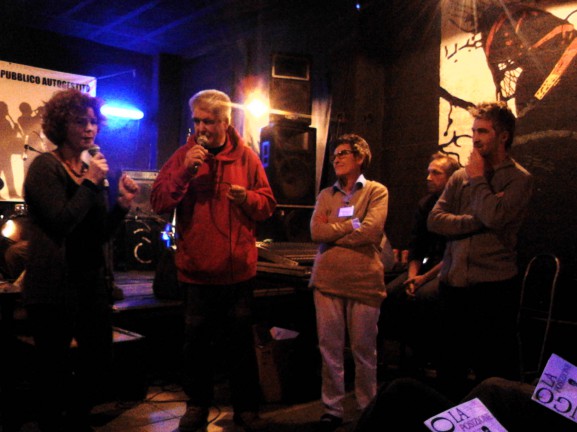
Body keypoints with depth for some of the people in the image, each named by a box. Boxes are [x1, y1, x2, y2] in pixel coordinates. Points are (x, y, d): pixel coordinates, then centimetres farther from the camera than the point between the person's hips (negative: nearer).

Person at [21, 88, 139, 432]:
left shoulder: (92, 171, 13)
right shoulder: (45, 167, -7)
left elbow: (101, 234, 11)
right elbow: (60, 222, -20)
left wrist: (122, 204, -4)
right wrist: (91, 184, -15)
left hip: (92, 280, 7)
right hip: (55, 285, -7)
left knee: (101, 358, 14)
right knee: (56, 368, 4)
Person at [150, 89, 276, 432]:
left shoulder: (246, 157, 2)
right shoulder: (183, 156, 0)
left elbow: (268, 206, 5)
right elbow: (159, 203, -9)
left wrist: (247, 197, -16)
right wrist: (185, 171, -20)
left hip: (239, 268, 0)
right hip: (197, 268, 0)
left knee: (241, 340, 10)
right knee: (197, 340, 11)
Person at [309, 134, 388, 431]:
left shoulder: (376, 191, 4)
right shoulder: (325, 195, 15)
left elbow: (371, 231, -13)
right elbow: (316, 232, -1)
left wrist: (332, 230, -4)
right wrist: (353, 224, -6)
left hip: (364, 281, -3)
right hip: (327, 280, 3)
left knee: (364, 350, 7)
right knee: (330, 349, 6)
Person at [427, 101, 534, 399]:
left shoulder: (518, 178, -2)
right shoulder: (460, 177, 11)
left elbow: (494, 216, -20)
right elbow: (435, 220, -1)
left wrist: (478, 177, -6)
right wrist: (478, 222, -14)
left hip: (493, 285, -5)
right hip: (453, 283, 5)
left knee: (495, 373, 5)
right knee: (449, 370, 15)